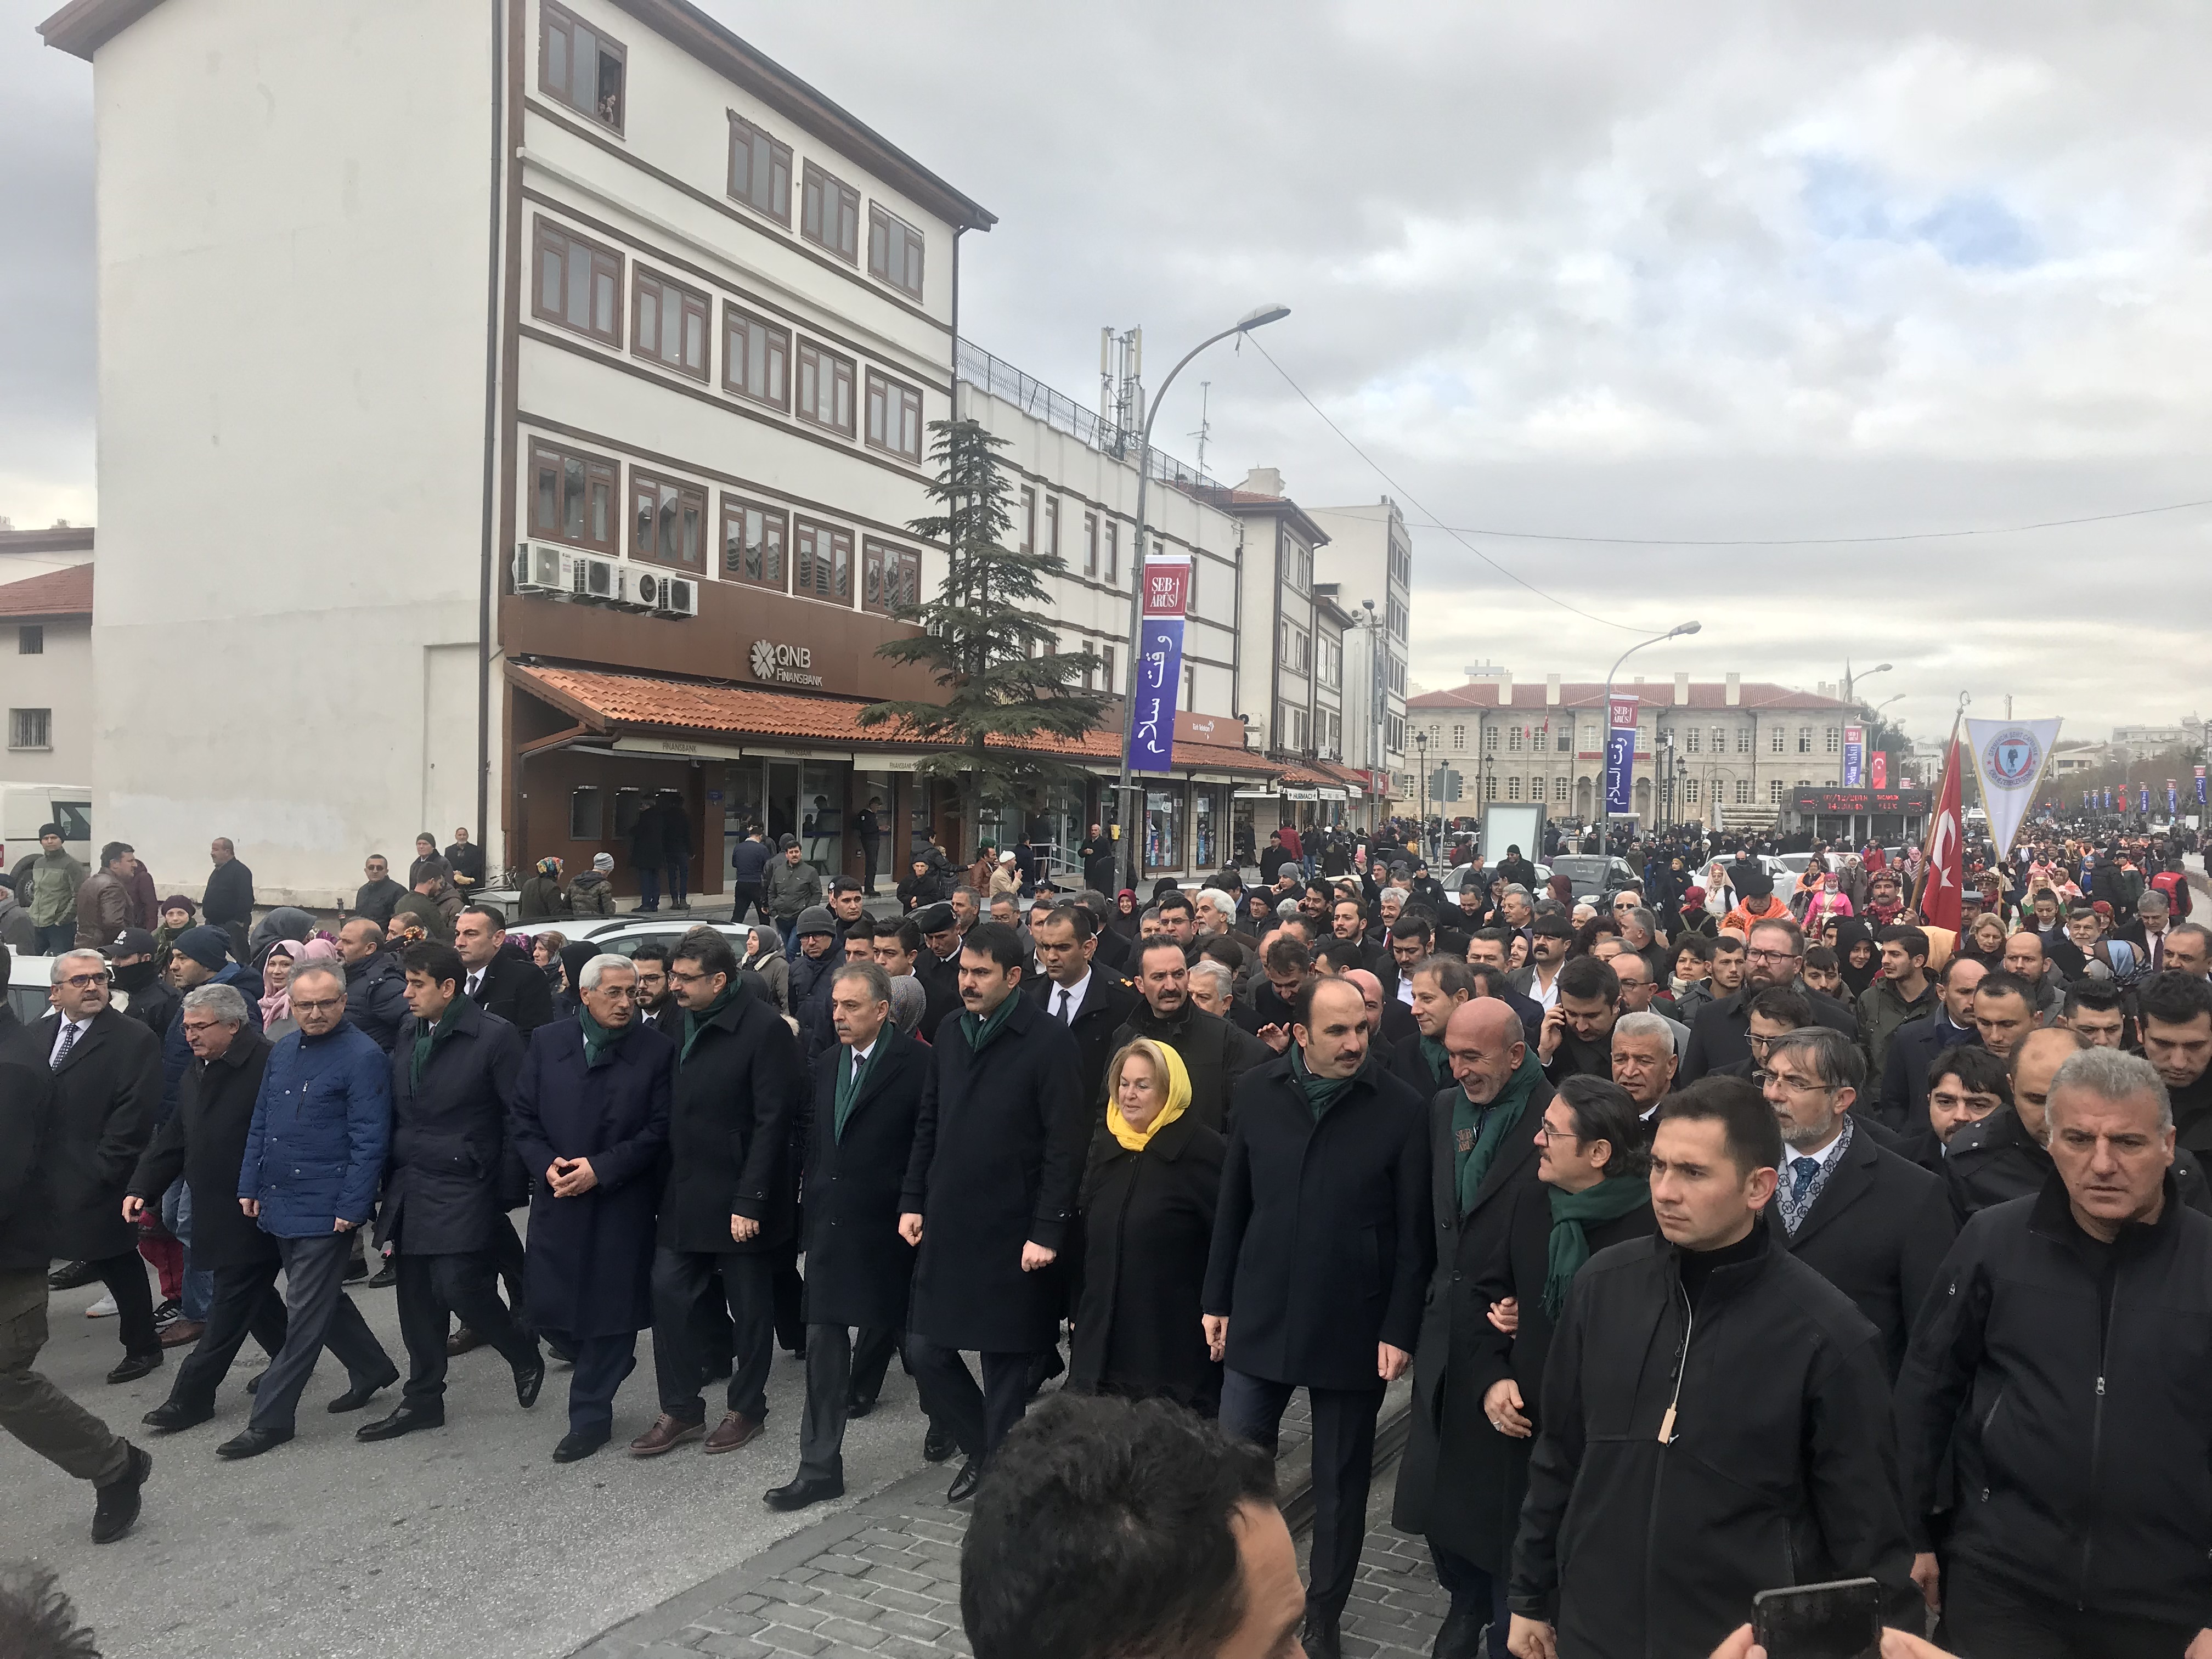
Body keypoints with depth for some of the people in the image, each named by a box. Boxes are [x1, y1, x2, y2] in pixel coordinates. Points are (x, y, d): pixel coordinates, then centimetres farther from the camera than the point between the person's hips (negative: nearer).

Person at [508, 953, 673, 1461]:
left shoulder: (656, 1051, -4)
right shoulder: (546, 1042, 4)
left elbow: (660, 1129, -6)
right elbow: (521, 1117, 6)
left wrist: (602, 1168, -14)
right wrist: (546, 1166, -9)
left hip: (622, 1204, -3)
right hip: (556, 1198, 3)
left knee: (610, 1308, 2)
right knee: (549, 1309, 5)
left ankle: (590, 1416, 18)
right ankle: (609, 1363, 34)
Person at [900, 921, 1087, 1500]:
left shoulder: (1049, 1043, -12)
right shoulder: (950, 1037, 9)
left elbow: (1065, 1146, -14)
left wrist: (1048, 1231, -17)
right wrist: (913, 1201, 9)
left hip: (1010, 1234, -6)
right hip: (947, 1227, 6)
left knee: (1005, 1361, 5)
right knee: (925, 1349, 9)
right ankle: (980, 1446, 32)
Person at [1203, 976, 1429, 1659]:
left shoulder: (1401, 1108, -12)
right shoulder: (1257, 1092, -4)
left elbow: (1414, 1232, -7)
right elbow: (1233, 1205, 4)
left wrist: (1400, 1329, -8)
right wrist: (1217, 1298, 6)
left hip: (1351, 1325, -2)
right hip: (1260, 1315, 2)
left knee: (1340, 1481, 13)